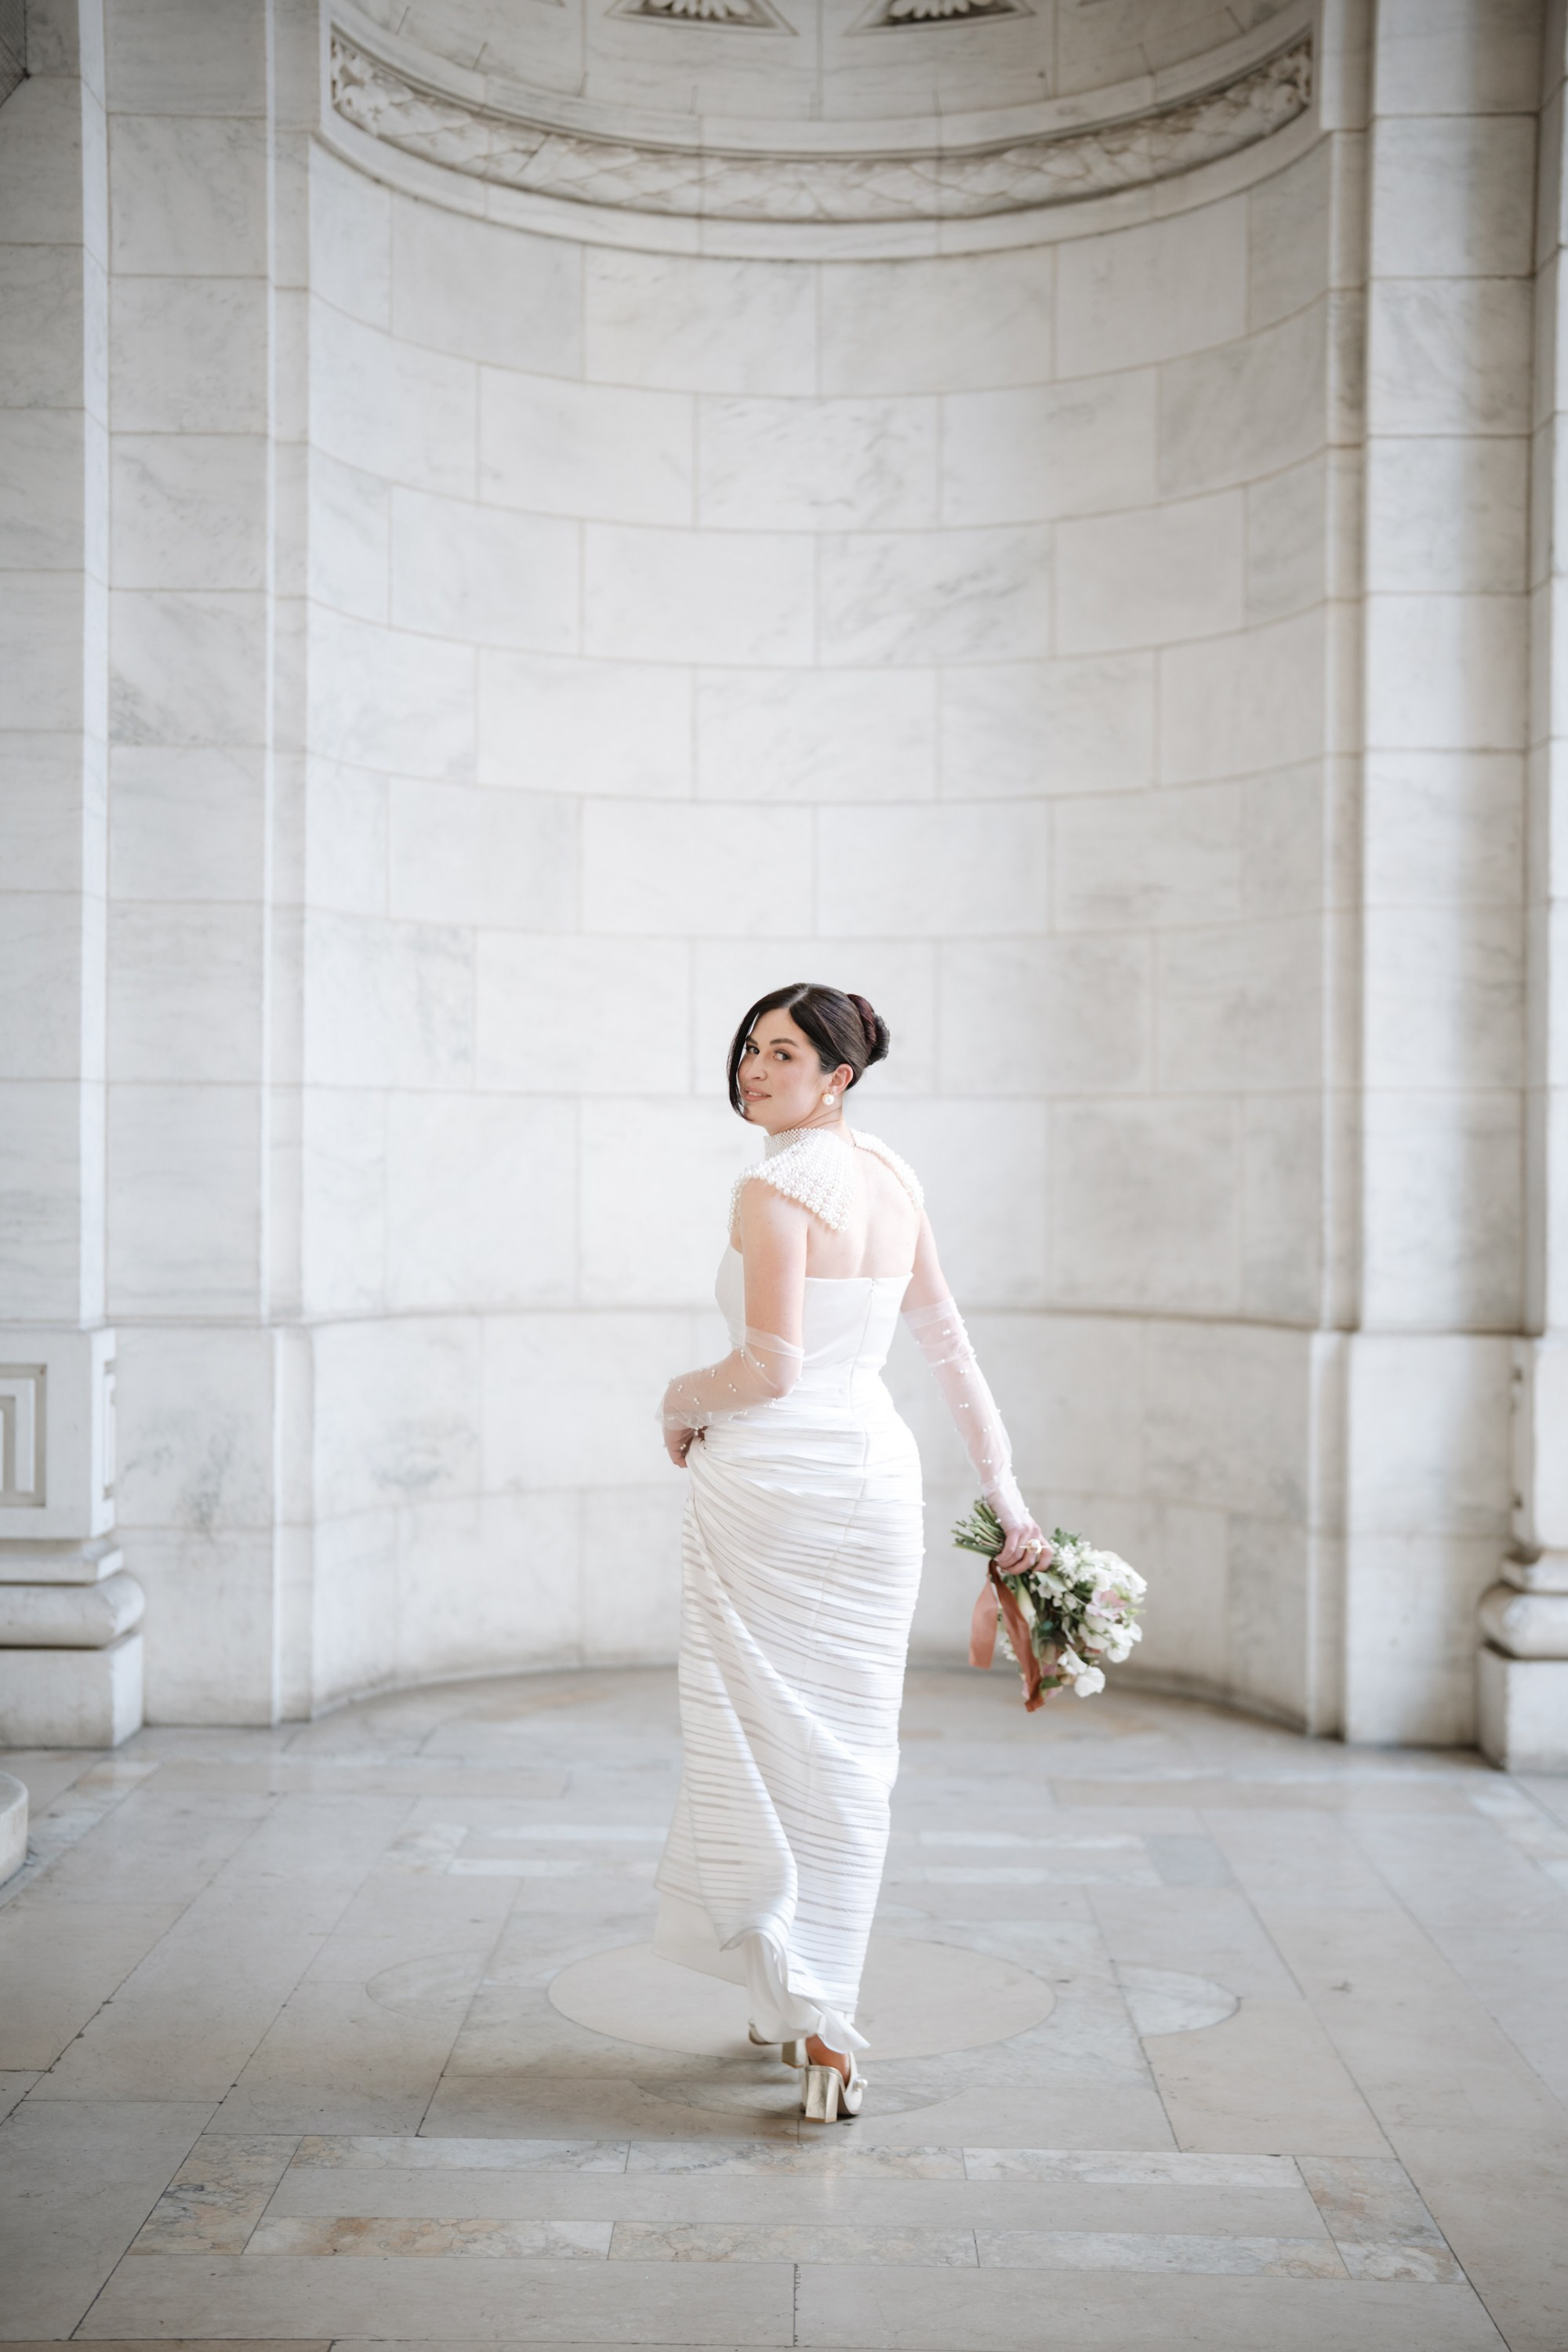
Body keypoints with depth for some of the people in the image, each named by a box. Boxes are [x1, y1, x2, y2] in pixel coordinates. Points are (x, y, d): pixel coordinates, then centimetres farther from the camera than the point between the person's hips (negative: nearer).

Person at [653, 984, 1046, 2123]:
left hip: (769, 1480, -7)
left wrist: (680, 1400, 0)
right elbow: (950, 1344, 12)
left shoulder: (774, 1187, -14)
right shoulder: (892, 1176, 9)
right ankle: (818, 2004, 25)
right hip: (875, 1473, 7)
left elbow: (771, 1367, -20)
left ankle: (809, 2012, 1)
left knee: (763, 1737, 2)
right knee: (848, 1743, 13)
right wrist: (1005, 1487, 15)